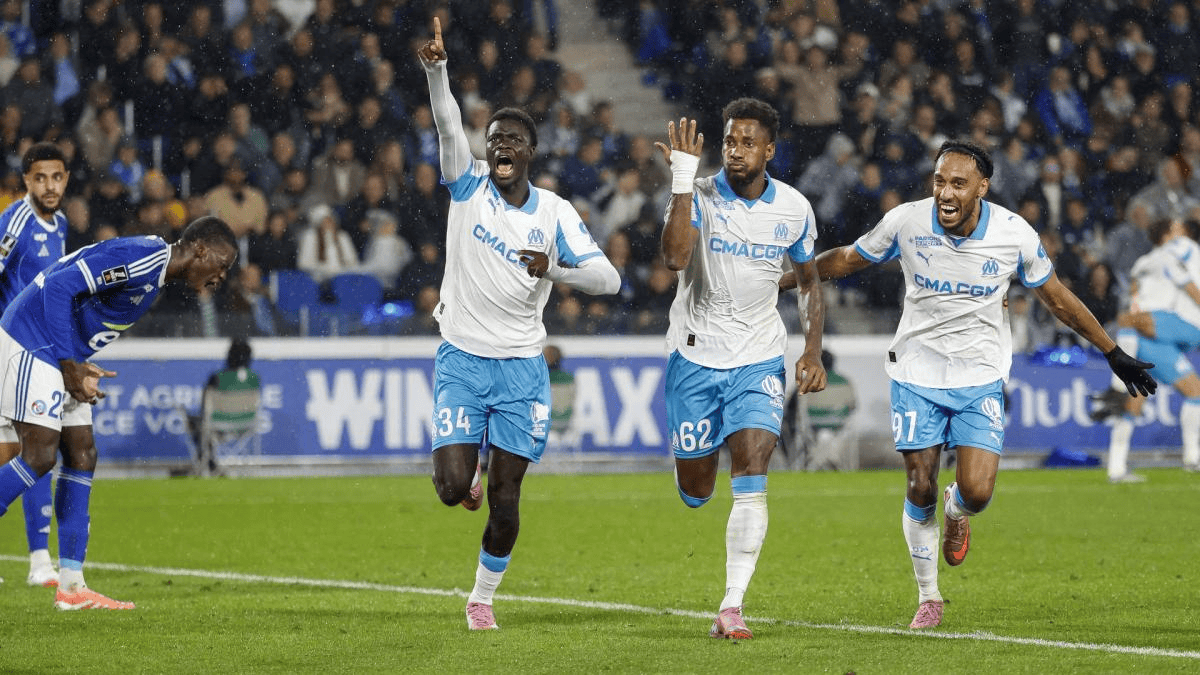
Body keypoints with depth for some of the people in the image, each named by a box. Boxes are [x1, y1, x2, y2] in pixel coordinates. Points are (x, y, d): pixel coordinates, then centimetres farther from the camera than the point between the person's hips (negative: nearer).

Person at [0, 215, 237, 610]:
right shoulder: (141, 258, -20)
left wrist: (79, 368, 8)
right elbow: (59, 287, -25)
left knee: (82, 457, 5)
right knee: (39, 456, -15)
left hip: (61, 357, 10)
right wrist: (70, 367, -21)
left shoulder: (159, 272, 12)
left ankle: (71, 586, 5)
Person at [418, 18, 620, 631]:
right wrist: (436, 69, -37)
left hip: (521, 366, 1)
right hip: (461, 357, -1)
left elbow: (608, 277, -7)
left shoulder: (554, 212, 0)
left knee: (504, 500, 0)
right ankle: (466, 470, 27)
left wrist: (552, 268, -24)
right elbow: (448, 124, -20)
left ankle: (482, 597, 21)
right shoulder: (468, 184, -2)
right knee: (453, 488, -11)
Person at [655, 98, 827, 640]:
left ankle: (731, 608, -14)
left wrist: (813, 350, 1)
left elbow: (809, 279, 14)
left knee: (751, 482, -15)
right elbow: (675, 258, -29)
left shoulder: (794, 209, -1)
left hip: (759, 358, 1)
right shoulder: (700, 197, -10)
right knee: (695, 490, 7)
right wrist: (683, 178, -32)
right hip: (695, 353, -1)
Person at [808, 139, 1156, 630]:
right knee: (920, 488, 1)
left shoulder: (1015, 234, -12)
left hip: (981, 377, 0)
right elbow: (846, 260, 6)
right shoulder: (906, 222, -12)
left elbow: (1059, 299, 3)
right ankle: (928, 598, 21)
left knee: (977, 491, -15)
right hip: (916, 373, 1)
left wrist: (1114, 354, 9)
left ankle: (956, 513, 24)